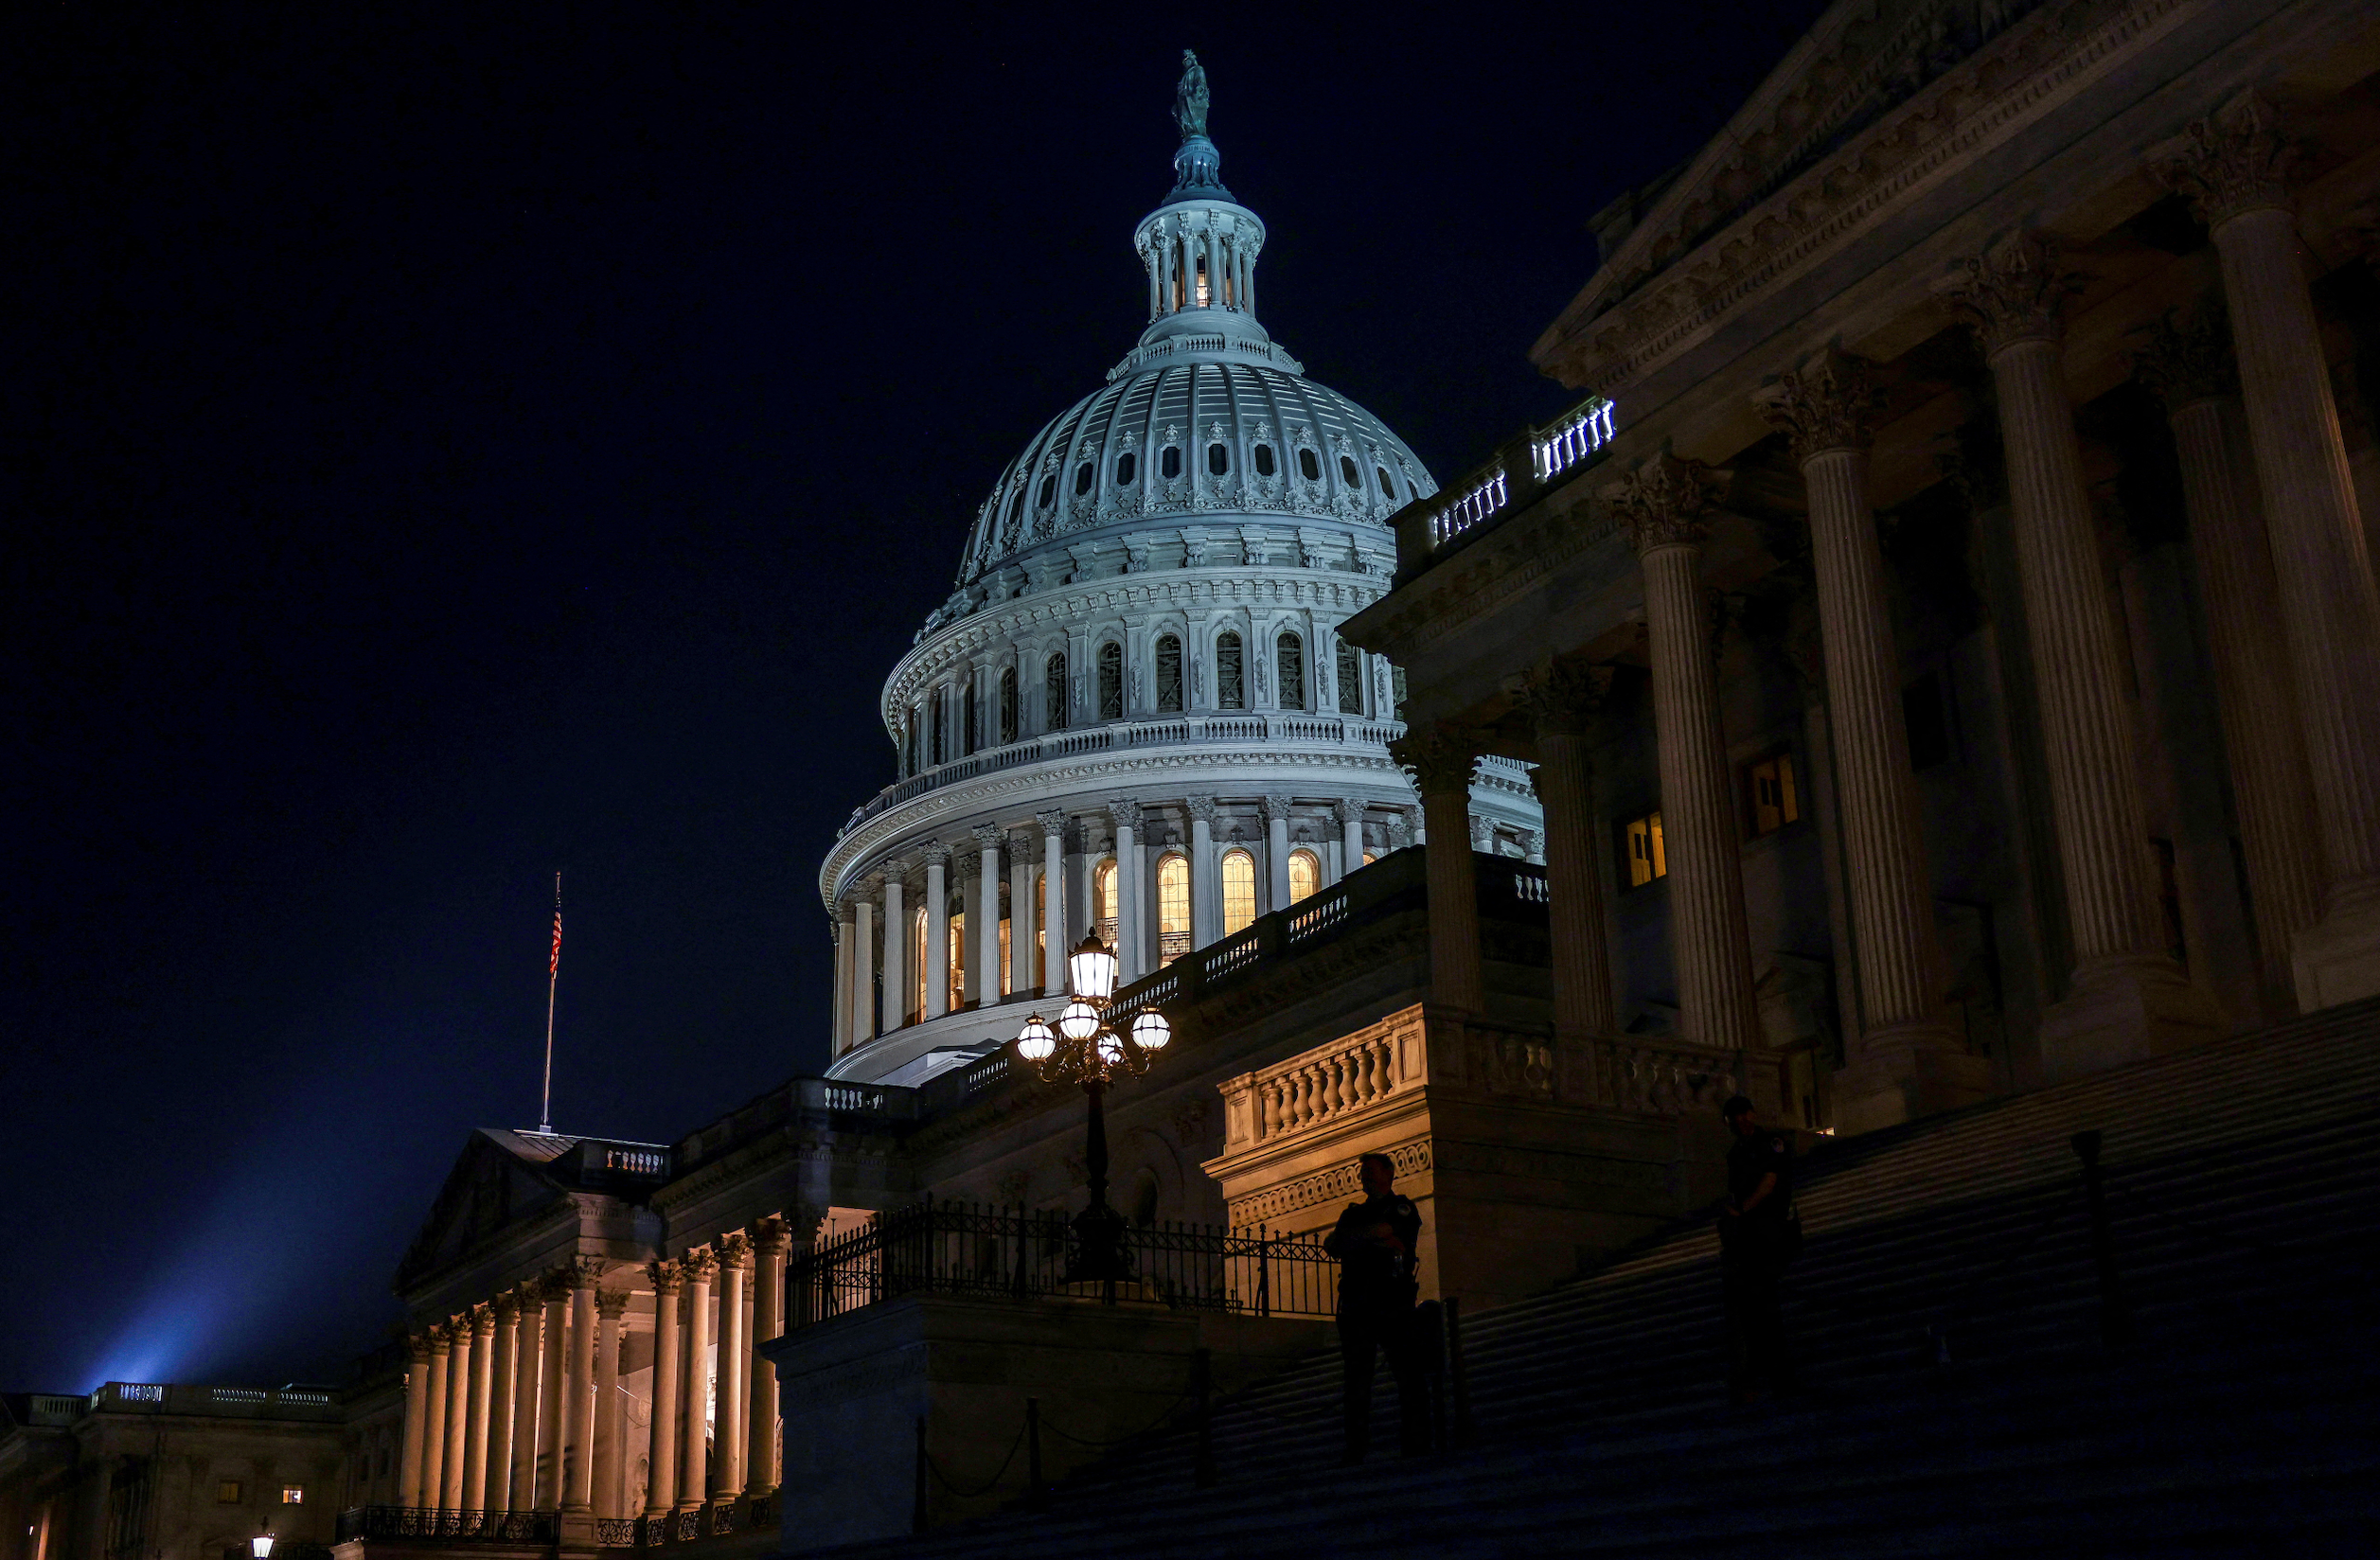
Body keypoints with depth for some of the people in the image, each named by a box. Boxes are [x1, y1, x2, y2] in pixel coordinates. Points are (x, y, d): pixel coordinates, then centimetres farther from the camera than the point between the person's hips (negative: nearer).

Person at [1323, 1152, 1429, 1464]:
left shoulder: (1402, 1208, 10)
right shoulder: (1353, 1213, 23)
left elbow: (1382, 1229, -9)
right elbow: (1333, 1246, 6)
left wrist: (1347, 1238, 1)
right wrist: (1376, 1241, -6)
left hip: (1394, 1306, -4)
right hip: (1356, 1307, 4)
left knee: (1408, 1378, -9)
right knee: (1356, 1381, 1)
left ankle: (1415, 1446, -7)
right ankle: (1355, 1452, 2)